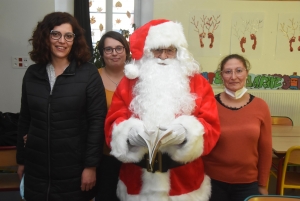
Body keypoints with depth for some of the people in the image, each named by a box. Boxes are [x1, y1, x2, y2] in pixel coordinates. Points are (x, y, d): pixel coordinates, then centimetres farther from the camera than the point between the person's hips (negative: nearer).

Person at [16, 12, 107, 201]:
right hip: (36, 169, 4)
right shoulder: (32, 73, 4)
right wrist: (21, 160, 11)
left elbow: (97, 120, -10)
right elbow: (25, 120, 9)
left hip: (74, 170, -3)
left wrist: (91, 165, -12)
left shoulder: (88, 73, -8)